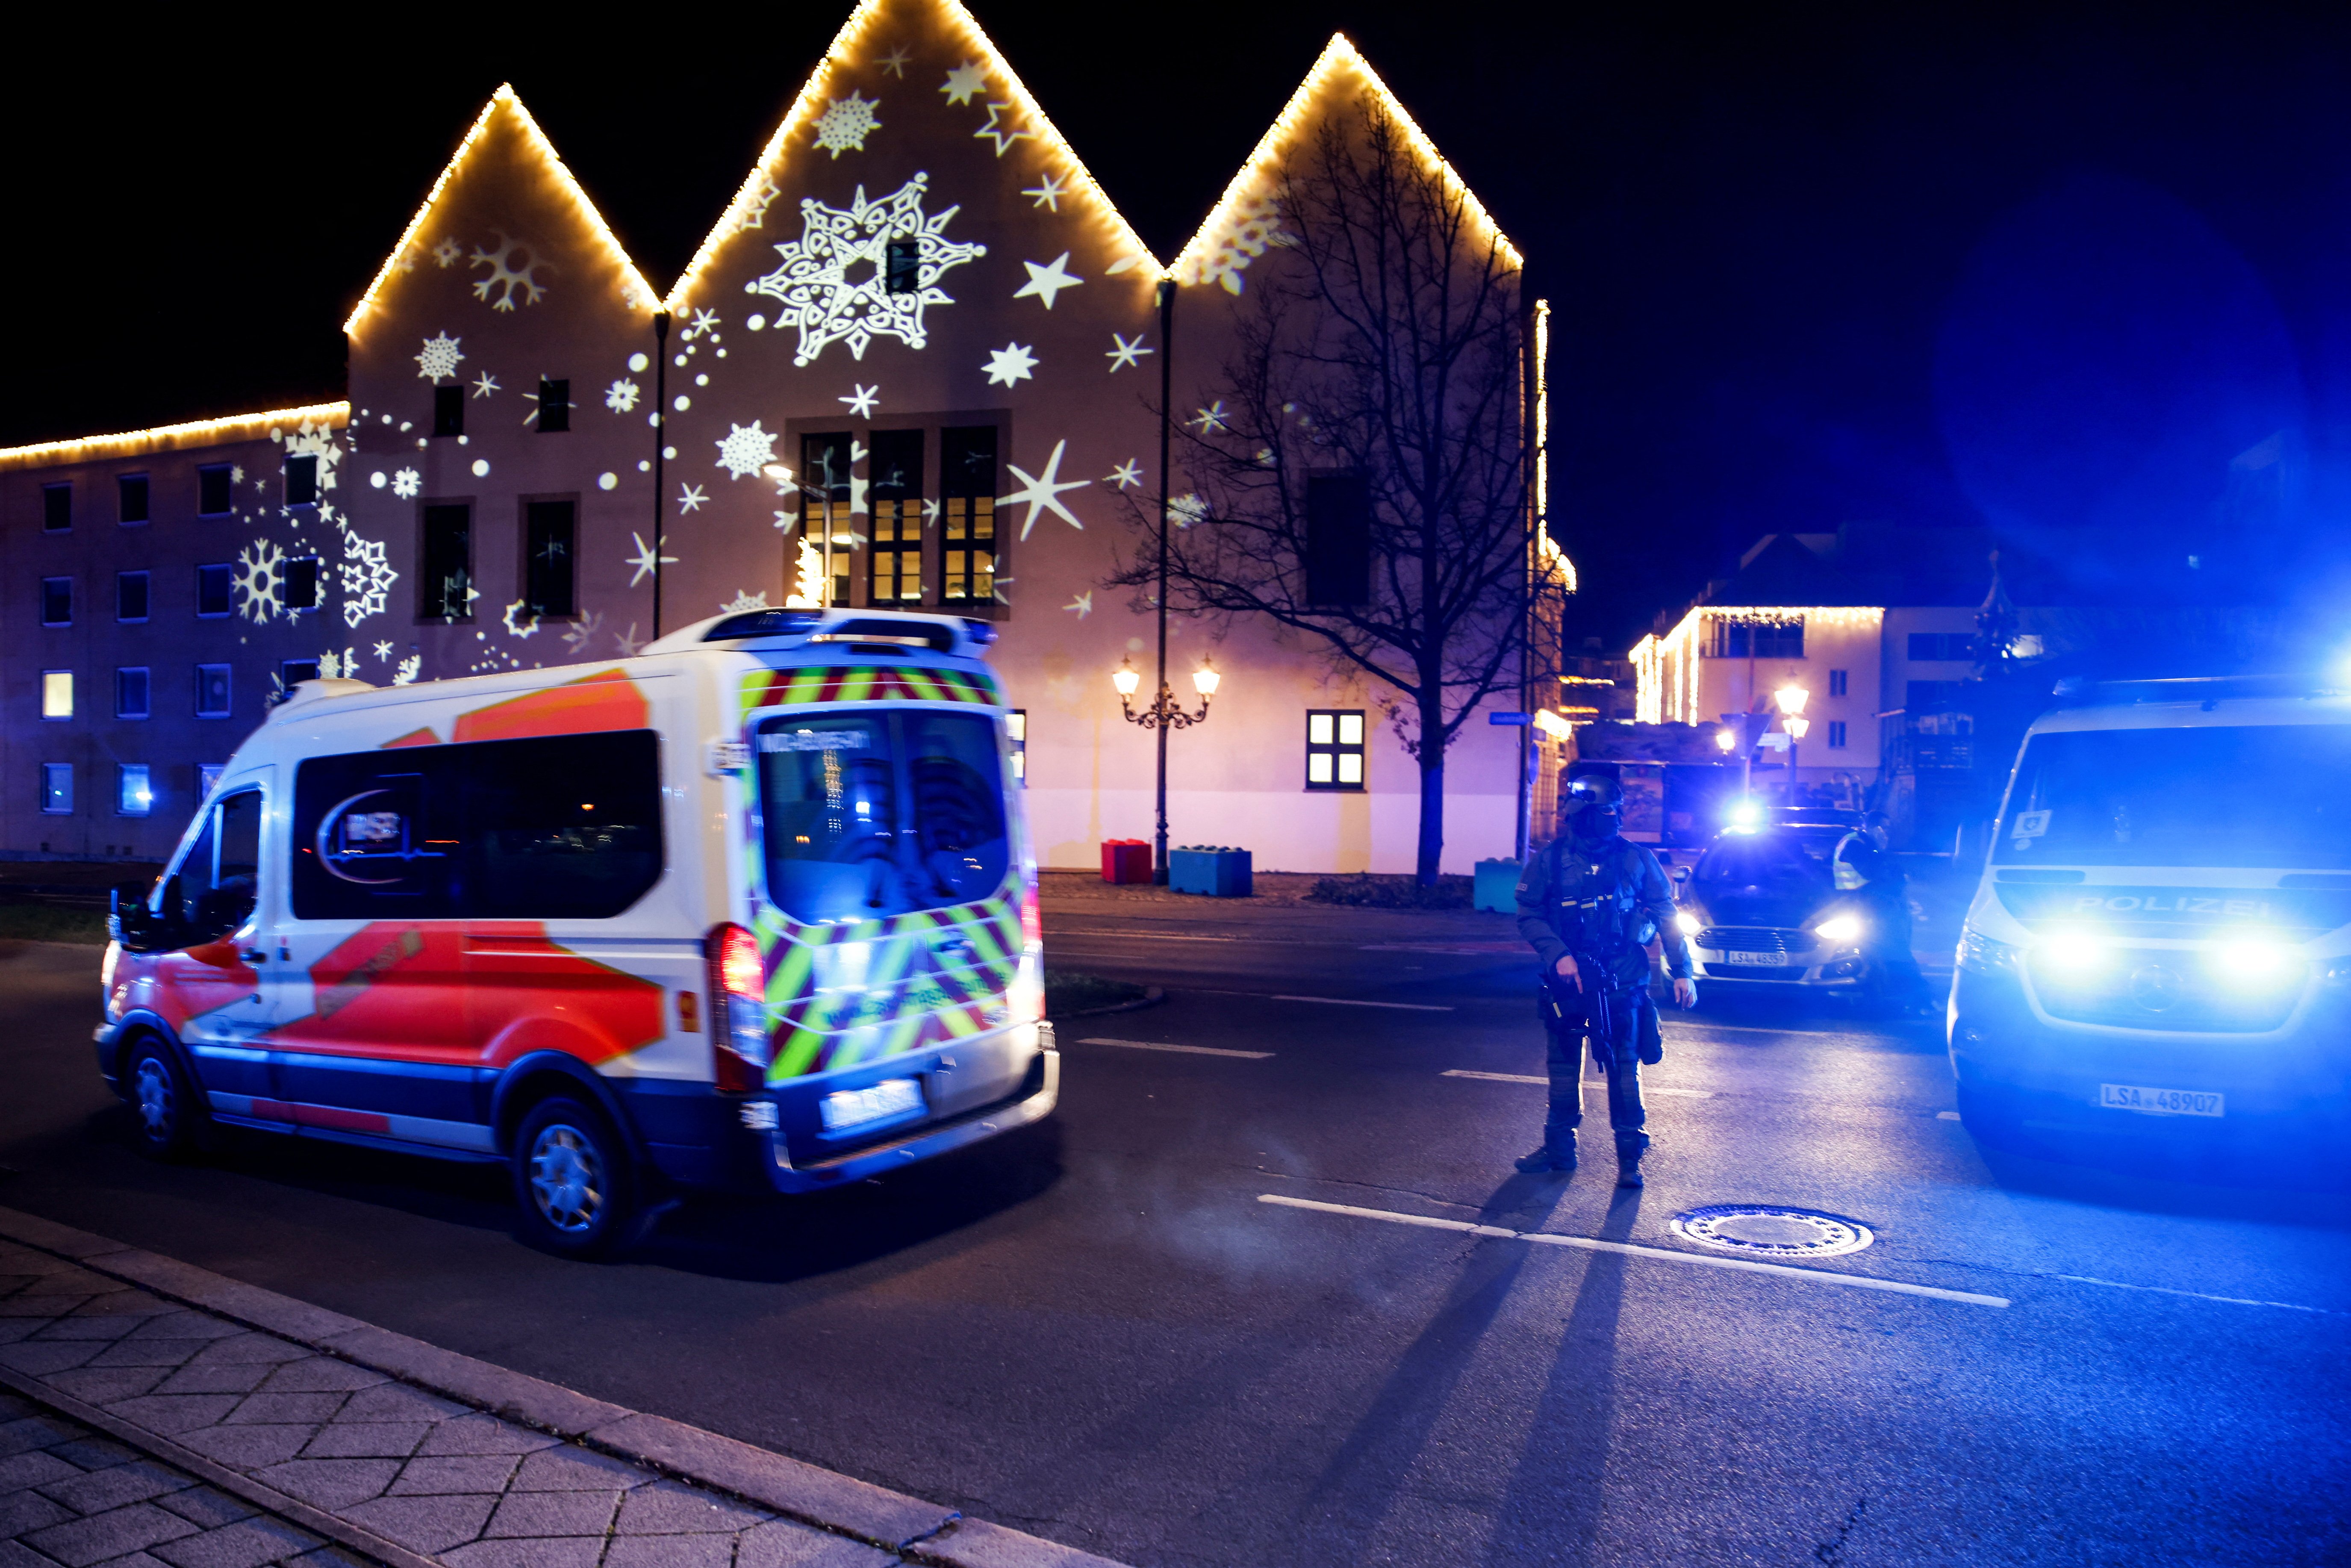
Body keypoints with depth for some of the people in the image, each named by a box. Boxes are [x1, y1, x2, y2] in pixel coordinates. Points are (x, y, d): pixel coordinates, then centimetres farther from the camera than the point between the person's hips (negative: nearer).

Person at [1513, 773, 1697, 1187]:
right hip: (1568, 979, 1)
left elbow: (1665, 915, 4)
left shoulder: (1636, 859, 0)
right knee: (1564, 1064, 11)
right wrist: (1558, 955, -14)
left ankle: (1630, 1156, 8)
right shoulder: (1550, 860, -1)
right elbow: (1529, 916, 0)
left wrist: (1681, 971, -1)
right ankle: (1559, 1148, 24)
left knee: (1624, 1067, 0)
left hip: (1622, 982, -1)